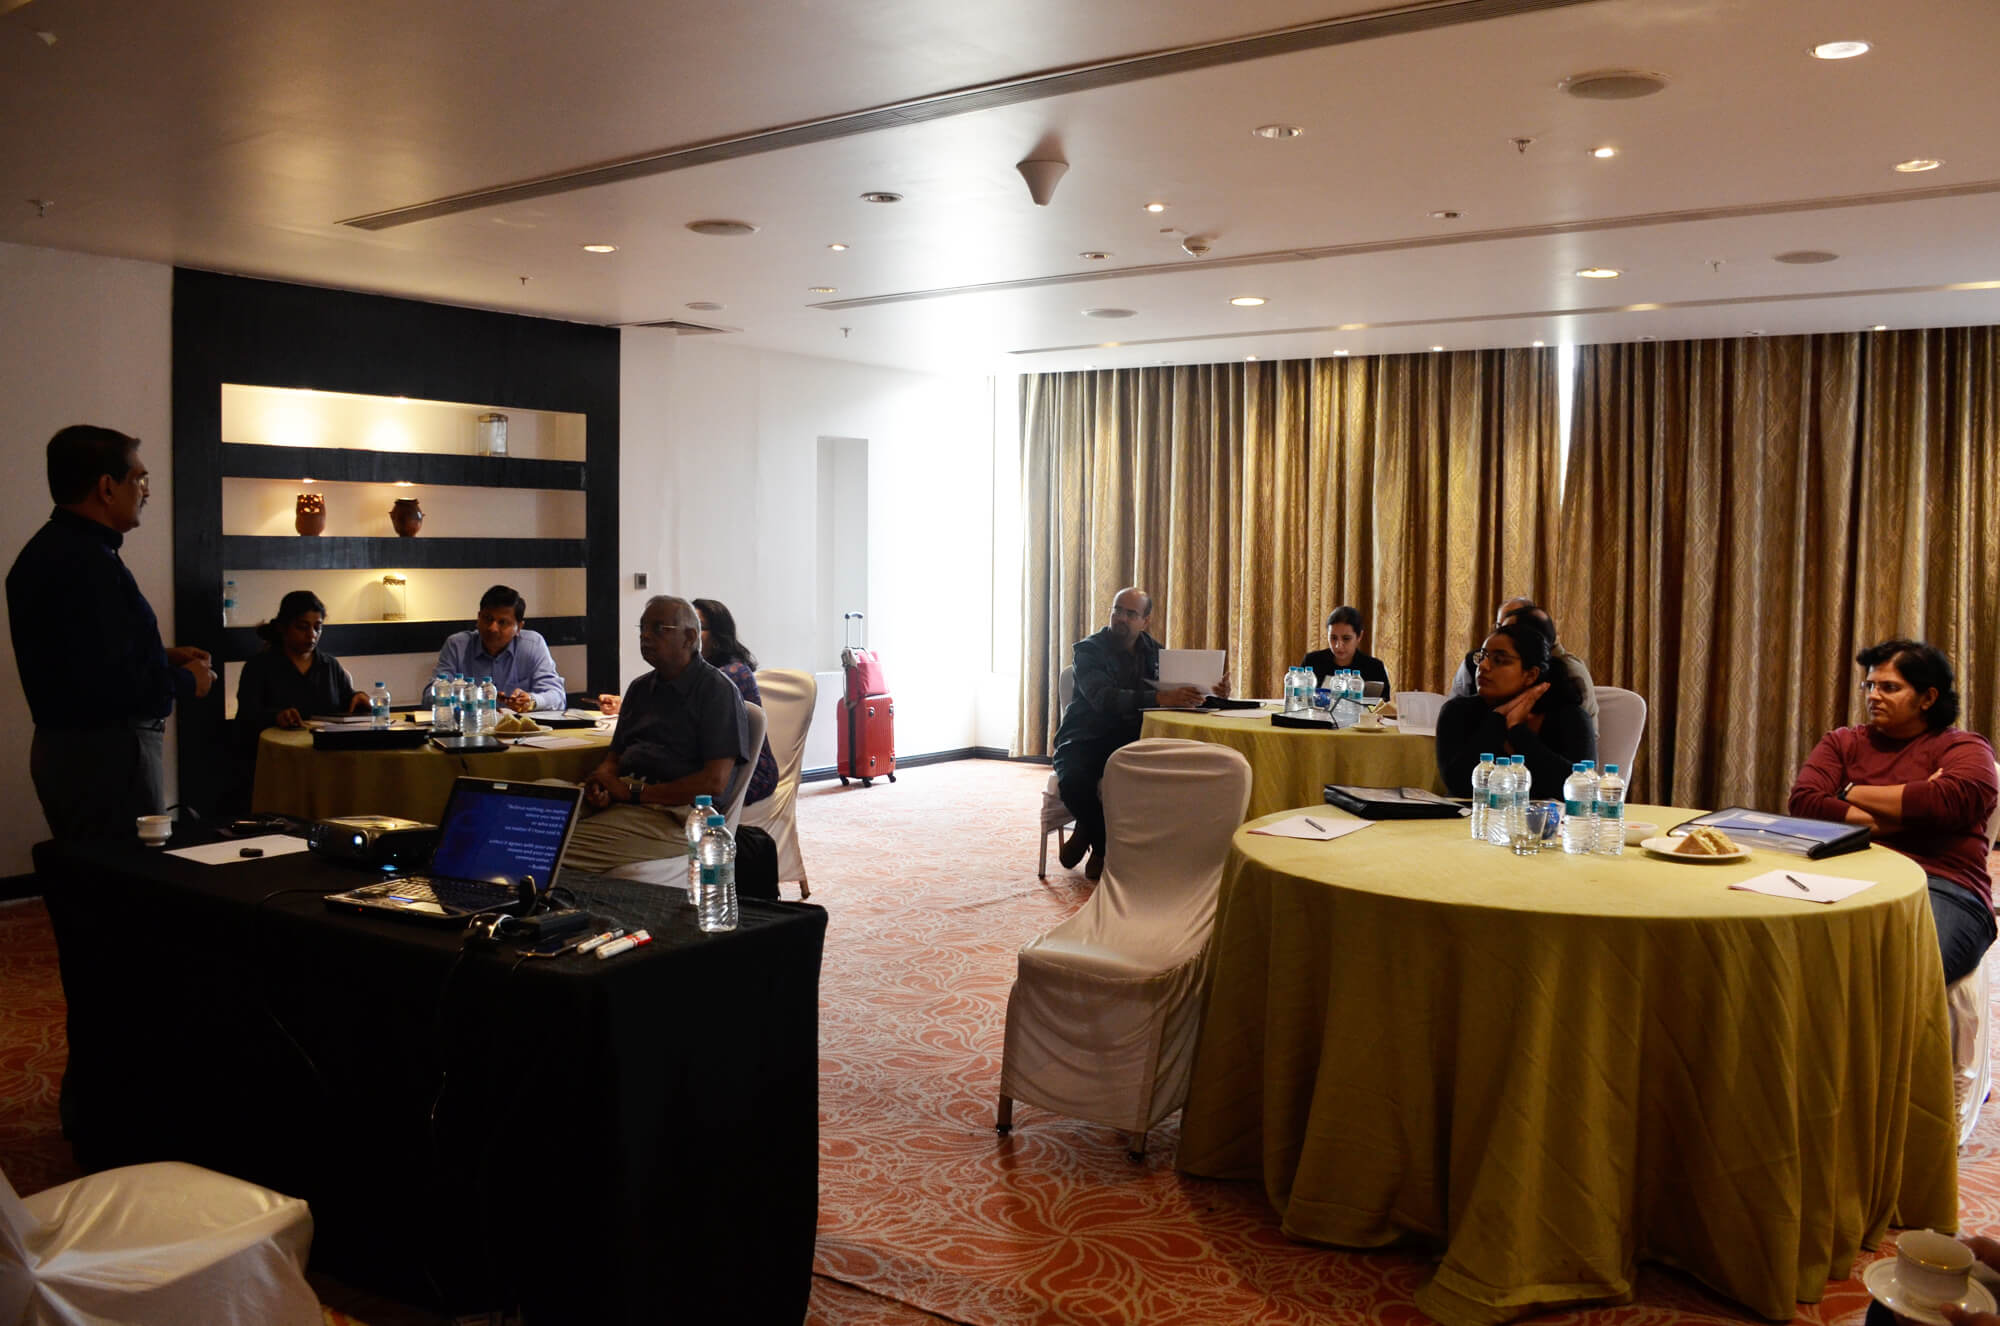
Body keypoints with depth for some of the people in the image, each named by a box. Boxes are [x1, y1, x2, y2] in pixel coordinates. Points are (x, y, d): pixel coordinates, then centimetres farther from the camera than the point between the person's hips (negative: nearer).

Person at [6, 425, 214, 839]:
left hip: (61, 742, 11)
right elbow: (110, 683, -27)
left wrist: (163, 657, 13)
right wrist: (186, 682, -10)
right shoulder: (88, 563, -21)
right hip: (105, 753, -11)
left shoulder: (49, 549, 13)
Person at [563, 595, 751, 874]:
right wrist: (601, 781, -2)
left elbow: (714, 782, -9)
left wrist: (635, 792, -11)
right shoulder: (640, 688, 24)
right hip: (622, 800, 7)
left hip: (675, 814, -7)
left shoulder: (716, 690, 1)